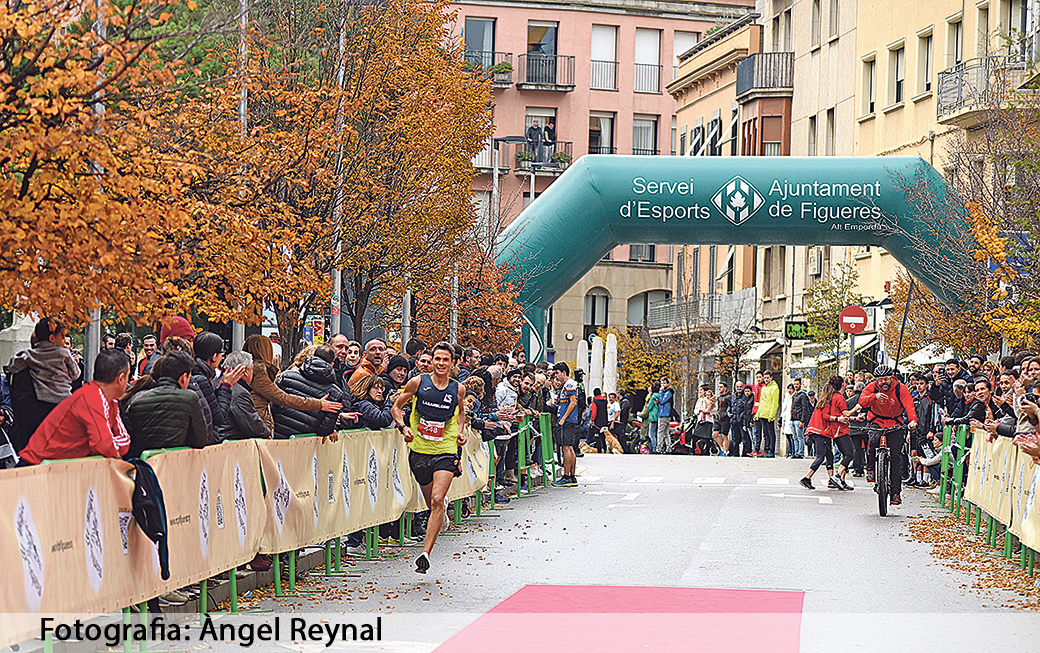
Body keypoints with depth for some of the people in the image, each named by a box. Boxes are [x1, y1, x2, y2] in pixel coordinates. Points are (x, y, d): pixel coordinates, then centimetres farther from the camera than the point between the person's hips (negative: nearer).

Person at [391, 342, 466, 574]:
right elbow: (396, 407, 8)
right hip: (419, 450, 1)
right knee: (432, 503, 12)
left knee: (437, 501, -18)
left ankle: (426, 553, -19)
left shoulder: (457, 388, 4)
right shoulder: (418, 383, -2)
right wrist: (403, 427, -9)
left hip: (446, 451, -1)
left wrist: (460, 432, 9)